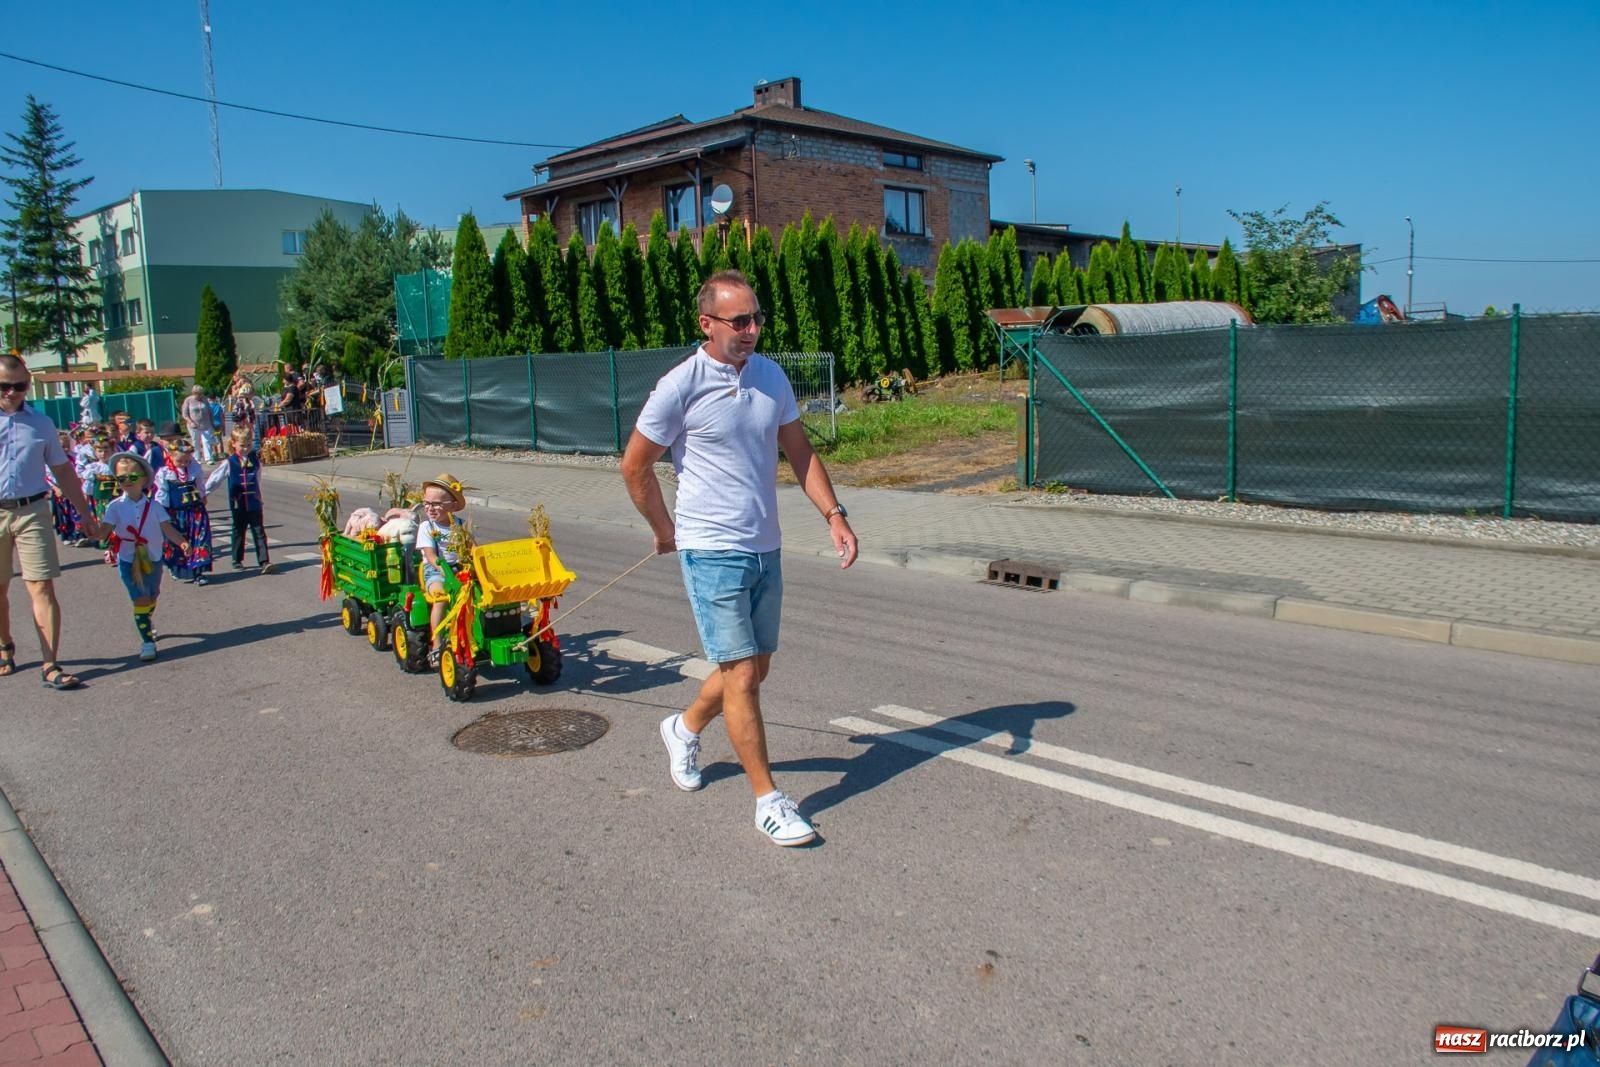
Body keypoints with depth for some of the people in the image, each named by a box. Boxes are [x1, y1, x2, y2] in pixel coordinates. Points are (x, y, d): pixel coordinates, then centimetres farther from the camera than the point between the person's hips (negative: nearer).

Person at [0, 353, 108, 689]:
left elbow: (63, 471, 14)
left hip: (31, 511, 0)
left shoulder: (40, 423, 7)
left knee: (43, 589, -7)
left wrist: (86, 516, 14)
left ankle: (50, 666, -7)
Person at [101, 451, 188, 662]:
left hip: (152, 559, 3)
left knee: (151, 598, 19)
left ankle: (146, 624, 49)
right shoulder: (115, 506, -8)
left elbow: (167, 529, -10)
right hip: (128, 560, -3)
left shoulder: (153, 505, -5)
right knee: (141, 599, -12)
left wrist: (181, 542, -28)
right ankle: (147, 641, -6)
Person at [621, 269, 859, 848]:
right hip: (713, 554, -6)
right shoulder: (680, 386, -12)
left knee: (755, 668, 16)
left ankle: (684, 728, 43)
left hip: (765, 550, 7)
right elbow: (635, 466, -3)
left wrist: (833, 513, 3)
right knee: (741, 676, -5)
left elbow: (798, 451, 13)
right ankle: (769, 801, 8)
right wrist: (665, 531, 6)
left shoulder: (771, 376, 5)